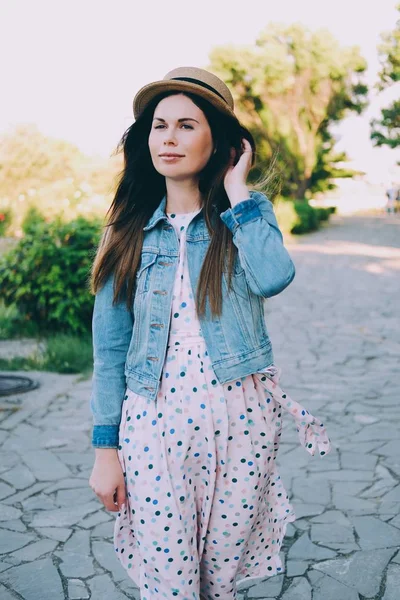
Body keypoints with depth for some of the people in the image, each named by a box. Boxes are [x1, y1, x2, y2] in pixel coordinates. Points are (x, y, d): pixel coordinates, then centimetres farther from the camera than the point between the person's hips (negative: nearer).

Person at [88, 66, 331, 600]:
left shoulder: (245, 217, 2)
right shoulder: (130, 230, 3)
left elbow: (273, 277, -22)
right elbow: (110, 345, 4)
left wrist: (236, 190, -11)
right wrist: (106, 447, 2)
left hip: (240, 416, 0)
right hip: (153, 420, 1)